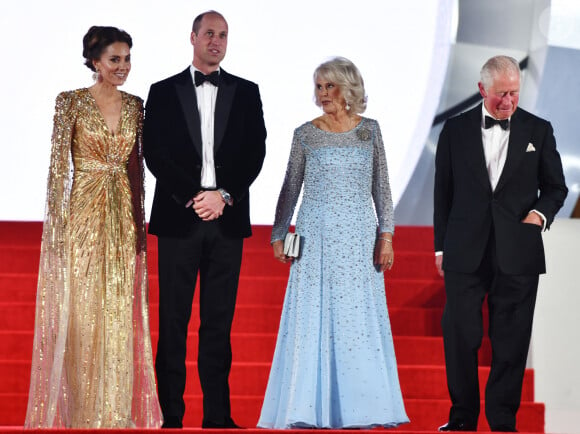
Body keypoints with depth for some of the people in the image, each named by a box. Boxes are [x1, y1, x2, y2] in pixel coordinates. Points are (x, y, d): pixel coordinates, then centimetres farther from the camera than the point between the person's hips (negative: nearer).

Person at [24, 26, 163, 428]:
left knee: (120, 314, 6)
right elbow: (59, 165, -7)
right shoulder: (72, 102, -5)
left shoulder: (135, 105, 8)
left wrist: (138, 220, 9)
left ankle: (117, 409, 14)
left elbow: (136, 164, 13)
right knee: (81, 313, 0)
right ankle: (79, 411, 7)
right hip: (84, 216, -4)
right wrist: (59, 223, -12)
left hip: (124, 218, 4)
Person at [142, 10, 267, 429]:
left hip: (227, 218, 1)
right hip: (178, 218, -1)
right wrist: (192, 197, -11)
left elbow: (255, 152, 3)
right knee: (173, 320, -1)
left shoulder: (246, 92, 11)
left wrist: (225, 195, -10)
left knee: (219, 320, 3)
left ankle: (218, 414, 5)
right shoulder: (164, 92, 7)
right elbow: (155, 154, -1)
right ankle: (171, 415, 2)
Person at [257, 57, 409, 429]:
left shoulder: (369, 130, 5)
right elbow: (290, 188, 7)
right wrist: (278, 235, 3)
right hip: (316, 237, -1)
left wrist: (386, 235, -1)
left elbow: (381, 186, 6)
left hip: (359, 237, 1)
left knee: (360, 319, 2)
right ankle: (311, 408, 3)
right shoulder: (306, 135, 2)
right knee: (312, 319, -2)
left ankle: (362, 406, 8)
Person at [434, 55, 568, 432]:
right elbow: (443, 191, 10)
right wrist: (441, 246, 9)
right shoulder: (456, 130, 6)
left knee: (511, 342, 3)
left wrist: (540, 213, -8)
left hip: (517, 255, 0)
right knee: (460, 336, 1)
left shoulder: (538, 130, 5)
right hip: (465, 252, 0)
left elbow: (556, 186, 12)